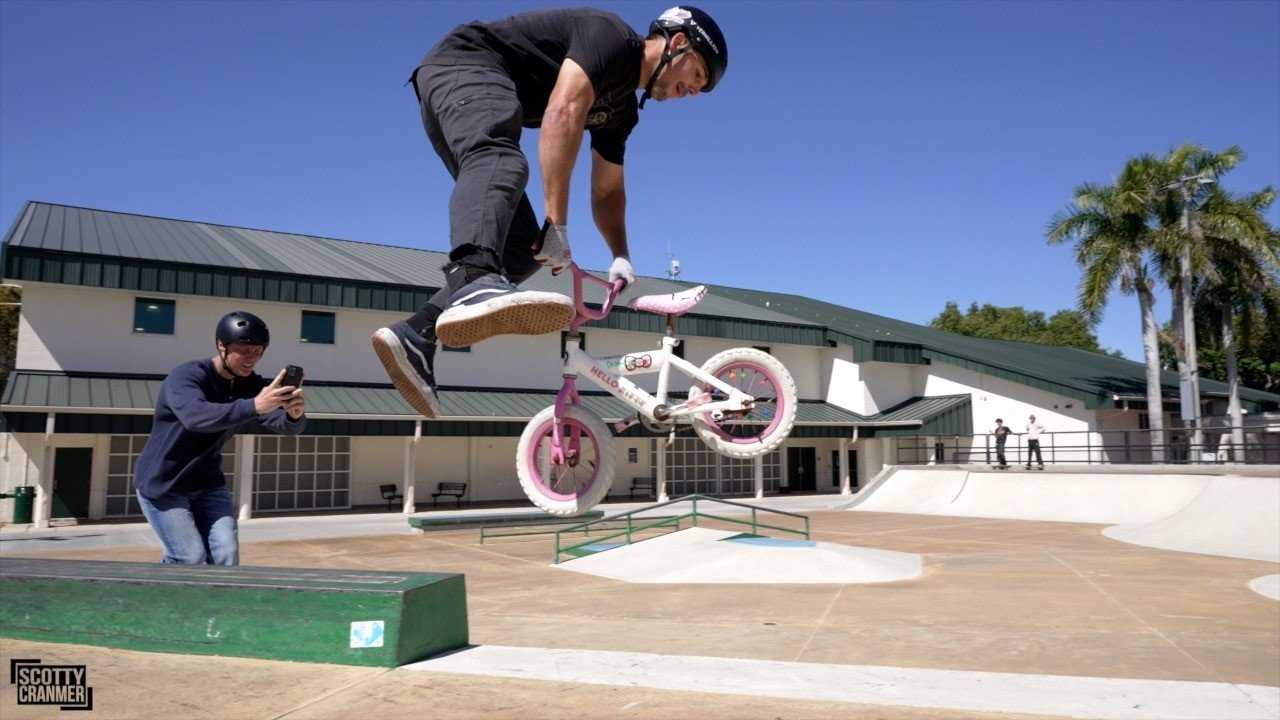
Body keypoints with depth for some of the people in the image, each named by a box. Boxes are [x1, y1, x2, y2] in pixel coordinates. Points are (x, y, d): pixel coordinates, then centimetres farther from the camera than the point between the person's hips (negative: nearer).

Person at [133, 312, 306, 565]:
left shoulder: (252, 384, -6)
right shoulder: (186, 376, -22)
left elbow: (284, 424, -19)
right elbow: (195, 416, -44)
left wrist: (294, 415, -44)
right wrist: (254, 406, -59)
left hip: (207, 484, 5)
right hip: (161, 485, -5)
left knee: (227, 556, -4)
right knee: (190, 559, -9)